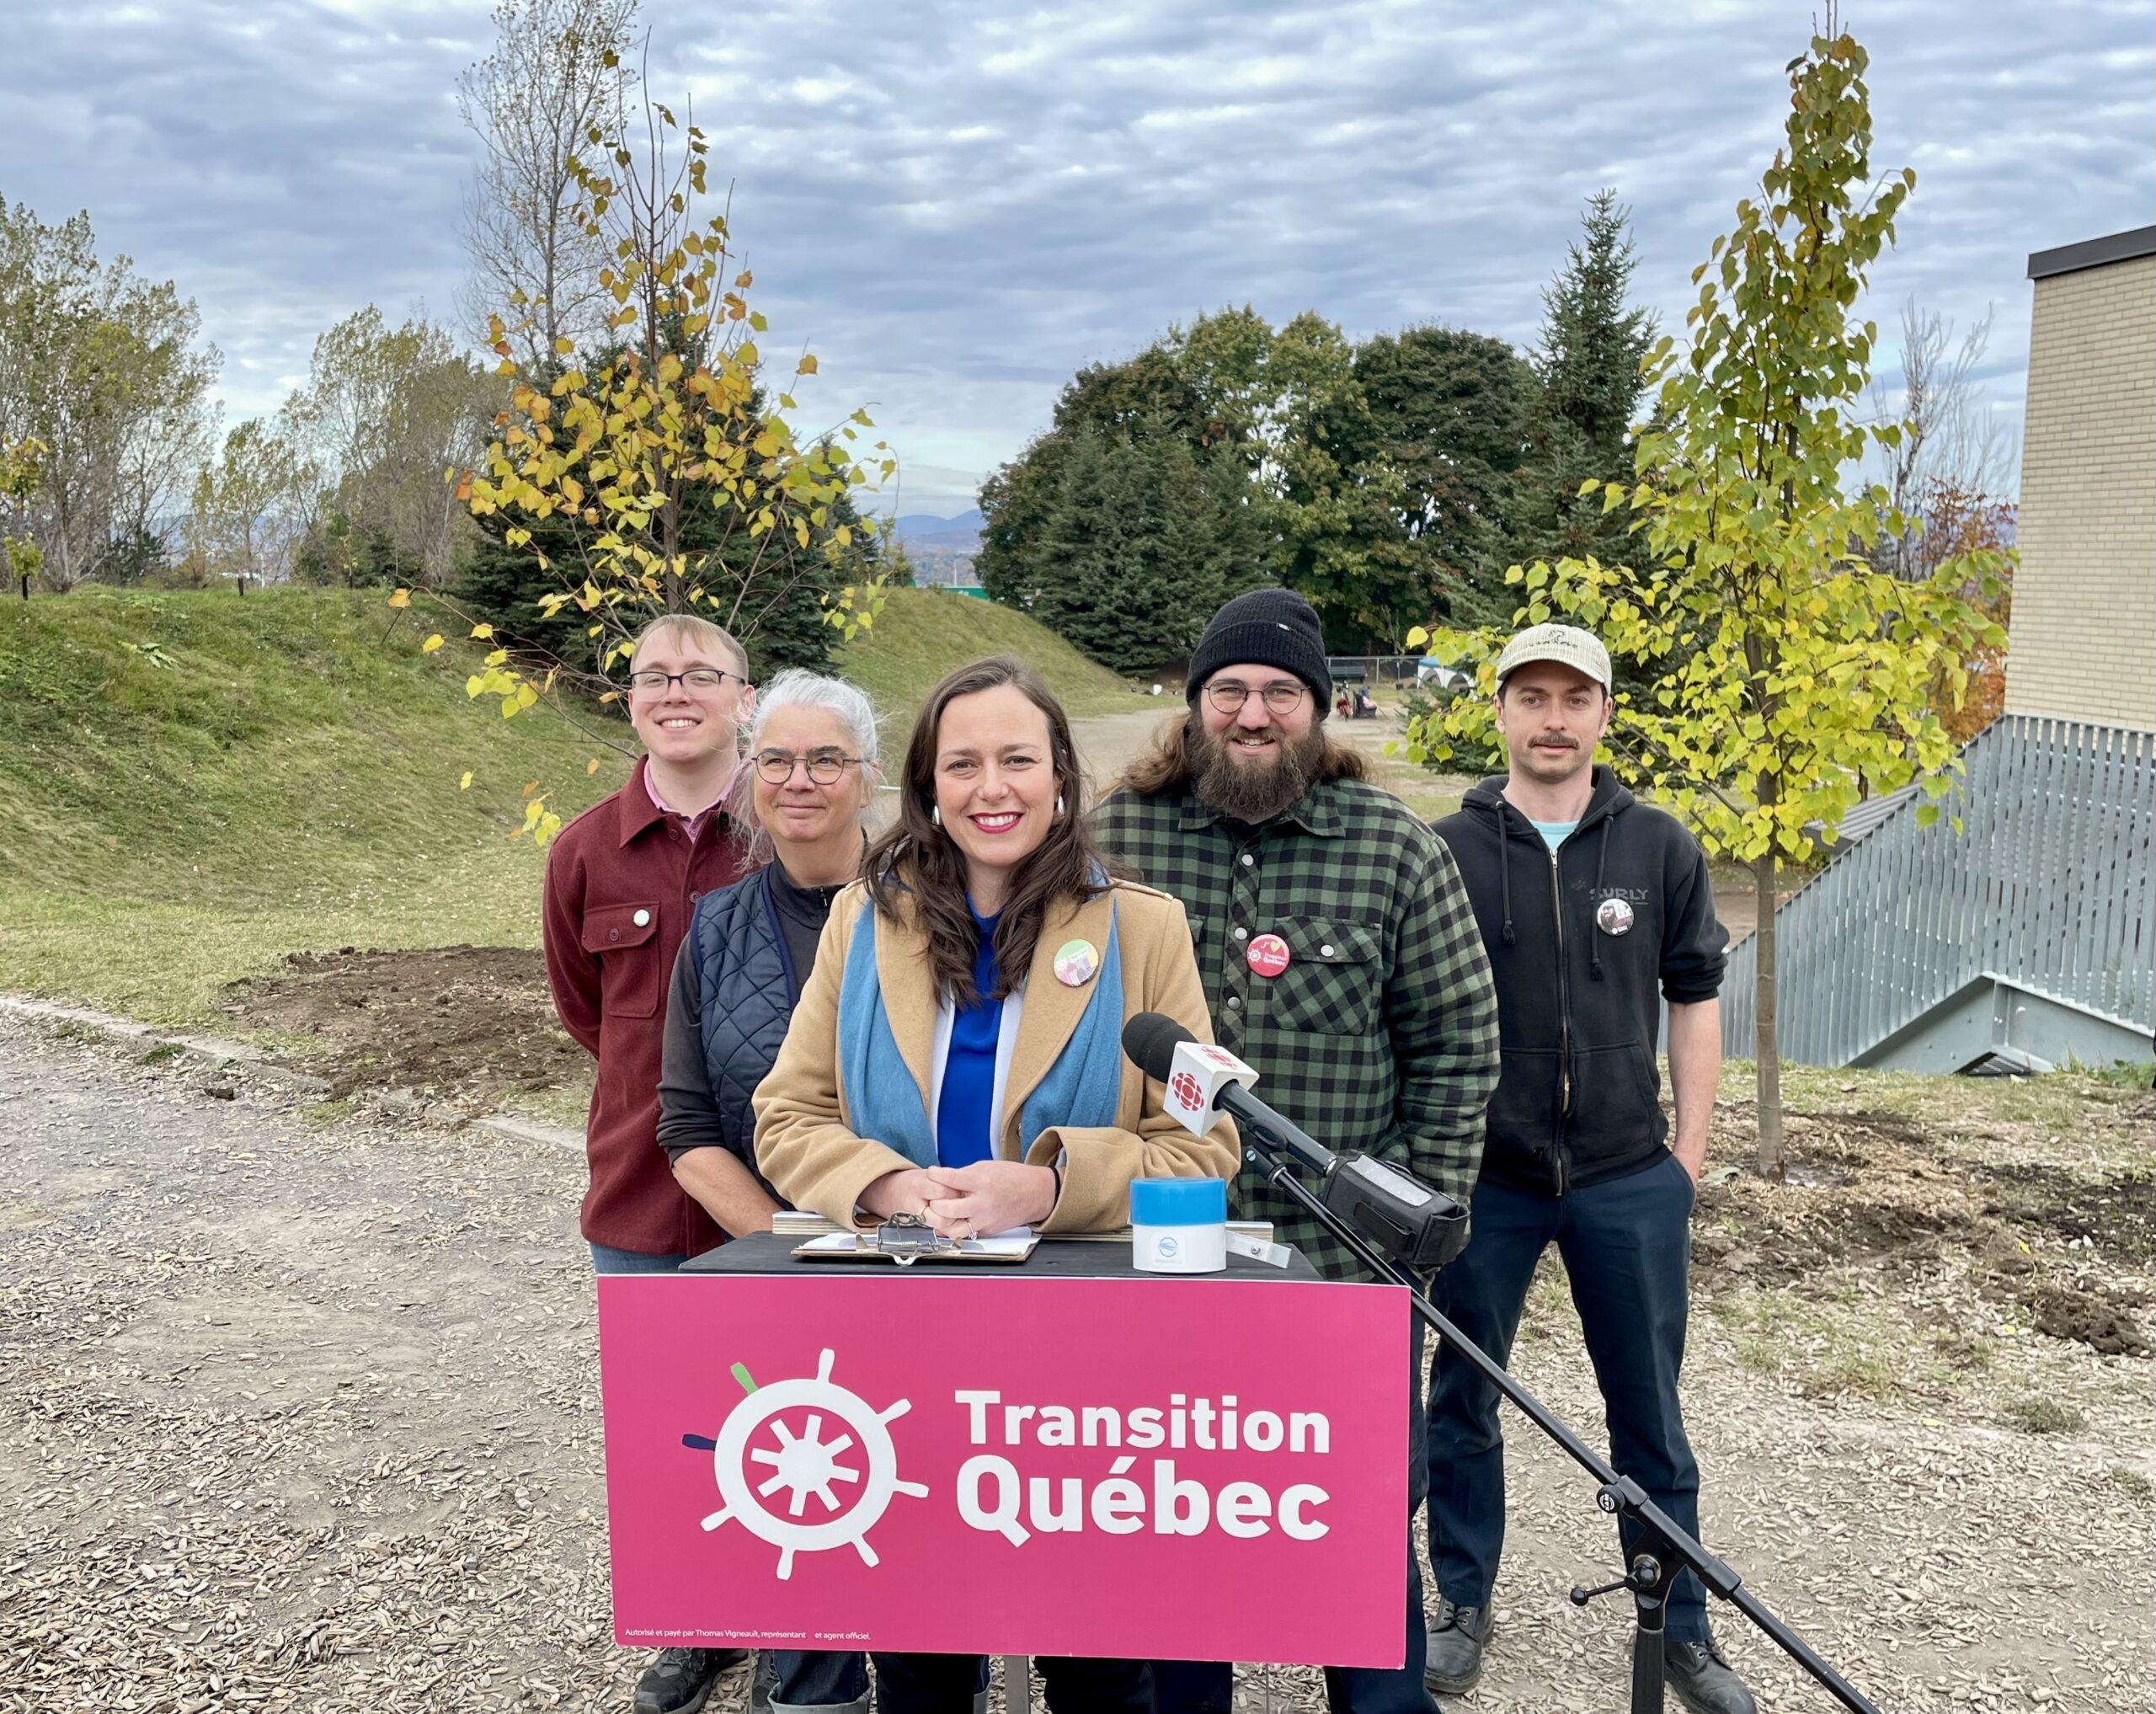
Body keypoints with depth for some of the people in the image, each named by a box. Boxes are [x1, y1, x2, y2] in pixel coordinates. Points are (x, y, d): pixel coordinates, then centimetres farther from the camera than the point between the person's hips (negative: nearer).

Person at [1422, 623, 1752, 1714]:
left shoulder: (1660, 849, 2)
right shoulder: (1447, 851, -2)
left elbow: (1693, 1001, 7)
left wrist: (1689, 1152, 4)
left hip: (1628, 1180, 1)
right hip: (1480, 1176, 0)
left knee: (1650, 1410, 11)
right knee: (1462, 1400, 12)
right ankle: (1462, 1604, 30)